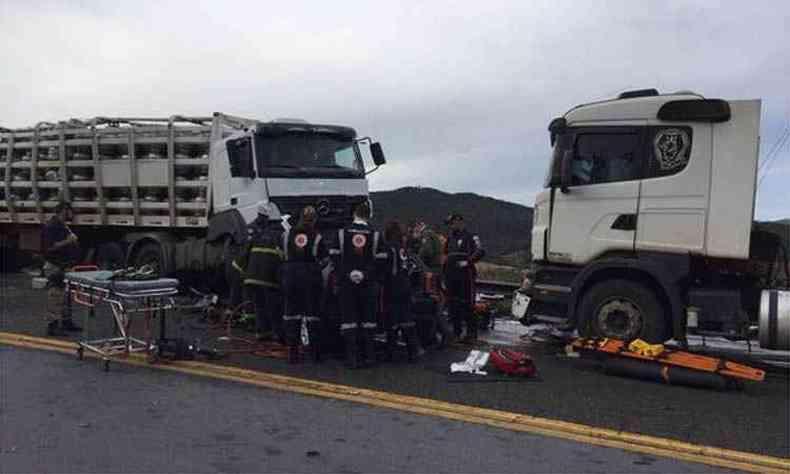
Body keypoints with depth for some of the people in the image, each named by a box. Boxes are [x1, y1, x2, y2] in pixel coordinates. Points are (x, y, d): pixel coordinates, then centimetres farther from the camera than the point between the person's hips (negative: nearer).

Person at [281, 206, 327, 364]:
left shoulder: (287, 234, 3)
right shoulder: (317, 237, -4)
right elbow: (323, 257, 0)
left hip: (290, 274, 2)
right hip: (311, 275, -2)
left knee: (291, 313, 8)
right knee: (312, 313, 6)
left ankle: (292, 353, 9)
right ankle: (316, 353, 9)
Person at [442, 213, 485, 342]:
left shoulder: (470, 237, -3)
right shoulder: (450, 238, 19)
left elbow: (480, 252, -16)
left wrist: (468, 261, -22)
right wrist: (444, 274, 21)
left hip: (465, 276, -7)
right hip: (451, 277, 7)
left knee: (467, 305, -6)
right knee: (452, 305, 9)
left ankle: (472, 333, 1)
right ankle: (456, 332, 19)